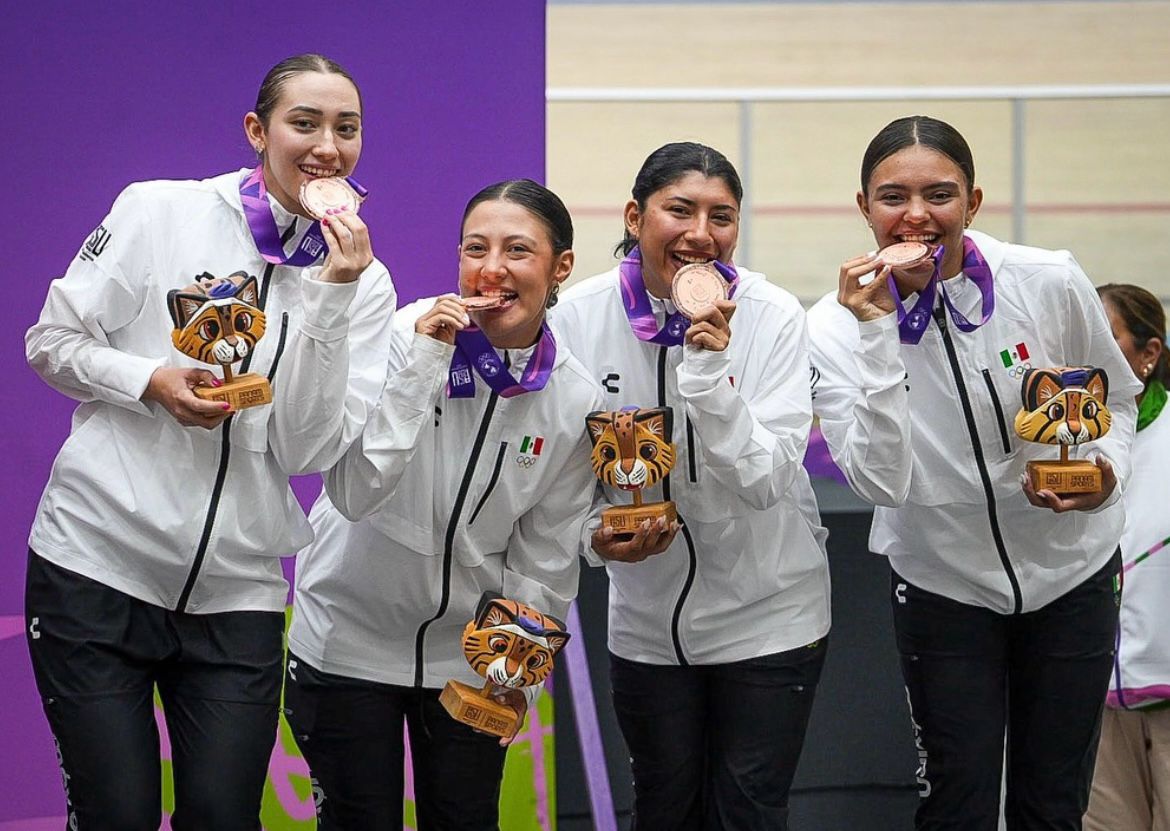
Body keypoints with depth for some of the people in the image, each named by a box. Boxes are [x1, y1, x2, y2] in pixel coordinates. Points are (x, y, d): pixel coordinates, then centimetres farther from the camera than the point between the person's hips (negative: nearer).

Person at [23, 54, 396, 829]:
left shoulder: (363, 283, 3)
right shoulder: (159, 212, -2)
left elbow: (305, 452, -6)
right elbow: (53, 343, 3)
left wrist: (331, 299, -14)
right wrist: (150, 380, -15)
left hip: (236, 594, 2)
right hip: (97, 565, -2)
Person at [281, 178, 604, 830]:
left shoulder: (578, 402, -9)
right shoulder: (407, 335, -19)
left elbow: (545, 562, 1)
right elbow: (355, 494, -28)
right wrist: (422, 363, -32)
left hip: (466, 649, 3)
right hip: (351, 633, -3)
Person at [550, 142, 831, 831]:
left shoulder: (773, 316, -15)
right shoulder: (579, 317, -11)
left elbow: (766, 482, -22)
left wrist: (710, 369, -32)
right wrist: (595, 535, -18)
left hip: (768, 613, -2)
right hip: (647, 618, 2)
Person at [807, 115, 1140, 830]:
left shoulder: (1052, 283, -16)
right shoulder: (836, 326, -16)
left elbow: (1116, 401, 3)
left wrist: (1104, 474, -18)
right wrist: (877, 337, -33)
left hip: (1070, 573, 1)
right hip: (943, 587, -1)